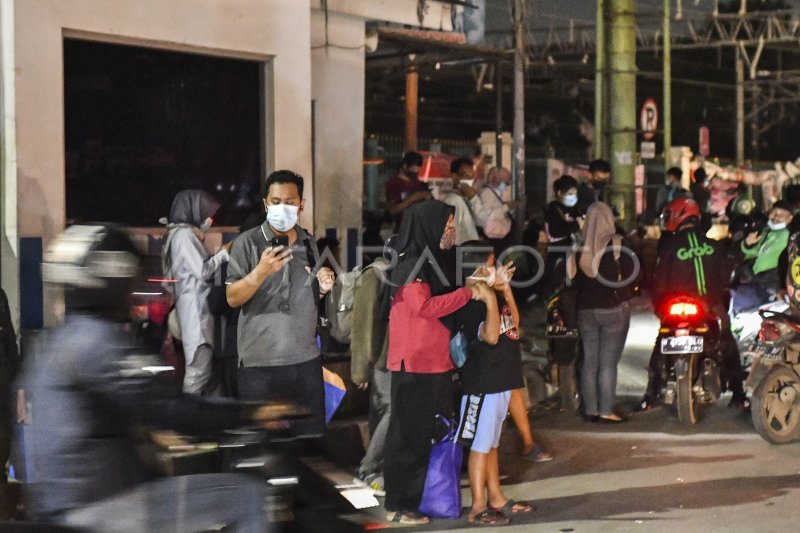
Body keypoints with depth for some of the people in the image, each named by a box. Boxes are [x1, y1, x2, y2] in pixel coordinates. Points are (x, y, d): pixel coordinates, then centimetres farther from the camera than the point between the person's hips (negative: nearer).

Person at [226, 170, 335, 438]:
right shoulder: (247, 243, -5)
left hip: (307, 360, 5)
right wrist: (261, 272, -24)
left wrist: (323, 287, 0)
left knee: (312, 434, 9)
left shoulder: (309, 243, 11)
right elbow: (232, 298, -8)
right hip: (260, 363, -5)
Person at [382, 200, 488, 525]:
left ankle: (423, 497, 23)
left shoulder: (433, 263, 14)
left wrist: (482, 286, 17)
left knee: (429, 435, 14)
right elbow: (423, 305, -27)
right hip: (414, 365, -9)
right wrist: (469, 292, -22)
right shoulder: (412, 264, -14)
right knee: (409, 436, -2)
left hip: (435, 364, 9)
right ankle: (399, 506, 6)